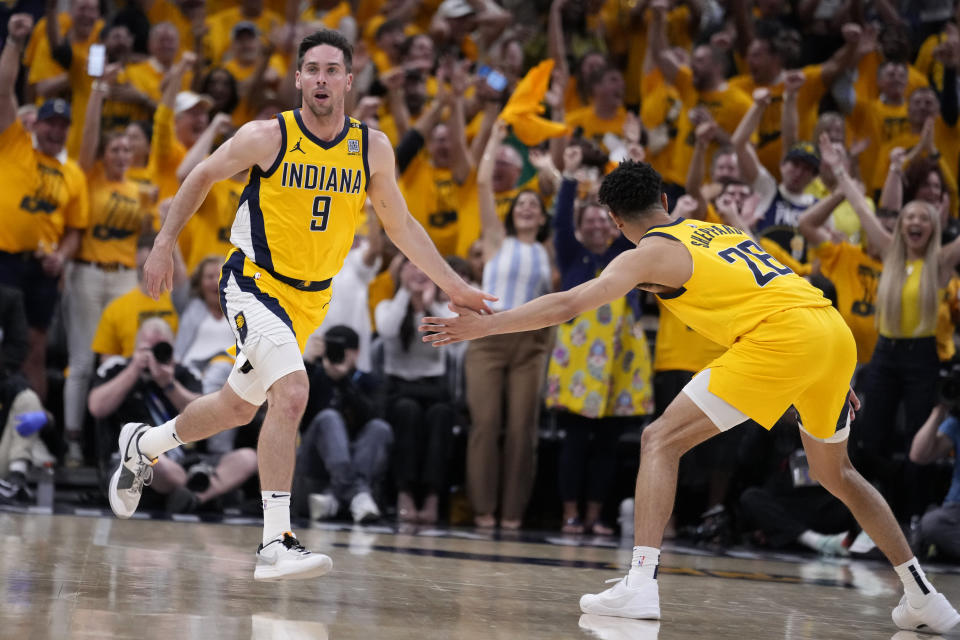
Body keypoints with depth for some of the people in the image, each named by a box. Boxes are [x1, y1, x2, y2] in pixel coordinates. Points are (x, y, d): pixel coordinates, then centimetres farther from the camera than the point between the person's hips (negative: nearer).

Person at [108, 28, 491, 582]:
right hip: (254, 282, -6)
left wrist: (453, 285, 5)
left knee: (238, 407, 19)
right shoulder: (268, 137, -13)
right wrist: (165, 243, -1)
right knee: (292, 392, -27)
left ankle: (143, 445, 48)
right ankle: (276, 543, -26)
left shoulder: (372, 148, -3)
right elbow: (203, 177, 2)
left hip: (309, 301, 6)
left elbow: (400, 225, 8)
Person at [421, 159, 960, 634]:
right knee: (835, 471, 27)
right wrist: (832, 378, 36)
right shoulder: (719, 232, 30)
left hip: (780, 338, -8)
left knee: (661, 441, -1)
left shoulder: (653, 252, 8)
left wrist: (482, 326, 3)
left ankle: (642, 583, -15)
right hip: (836, 329, 8)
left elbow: (569, 304, -2)